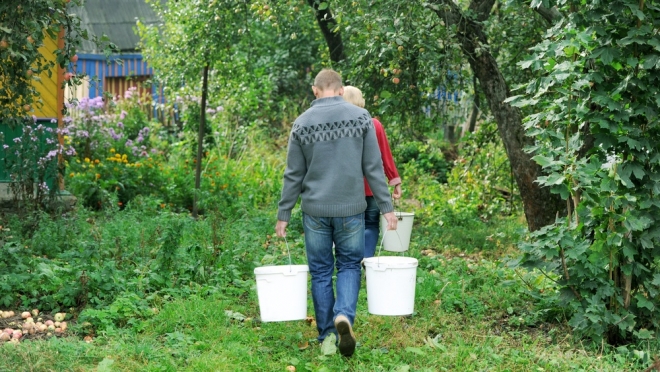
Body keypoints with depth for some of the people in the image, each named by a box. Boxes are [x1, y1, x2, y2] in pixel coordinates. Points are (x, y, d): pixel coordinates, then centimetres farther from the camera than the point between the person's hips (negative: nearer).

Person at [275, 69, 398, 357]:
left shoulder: (302, 123, 0)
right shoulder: (360, 117, -2)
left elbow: (293, 175, 1)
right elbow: (373, 168, -3)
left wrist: (283, 214, 8)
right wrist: (387, 207, 2)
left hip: (315, 210, 0)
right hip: (351, 209, 0)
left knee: (321, 272, 11)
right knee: (349, 266, 12)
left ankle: (327, 336, 14)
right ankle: (344, 315, -13)